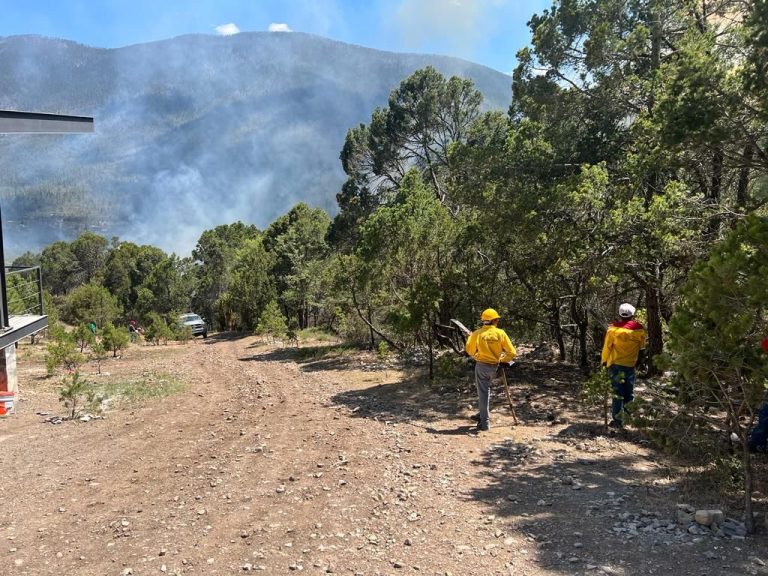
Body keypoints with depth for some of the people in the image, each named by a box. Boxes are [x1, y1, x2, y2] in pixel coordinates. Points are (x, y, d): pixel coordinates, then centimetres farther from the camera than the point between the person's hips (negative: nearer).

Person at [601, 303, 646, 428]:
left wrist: (604, 360, 9)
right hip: (630, 365, 1)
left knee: (618, 392, 2)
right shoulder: (639, 329, -3)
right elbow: (642, 346, 11)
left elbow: (607, 346, -3)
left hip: (615, 364, -1)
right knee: (629, 394, 19)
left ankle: (618, 420, 2)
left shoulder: (613, 328, -9)